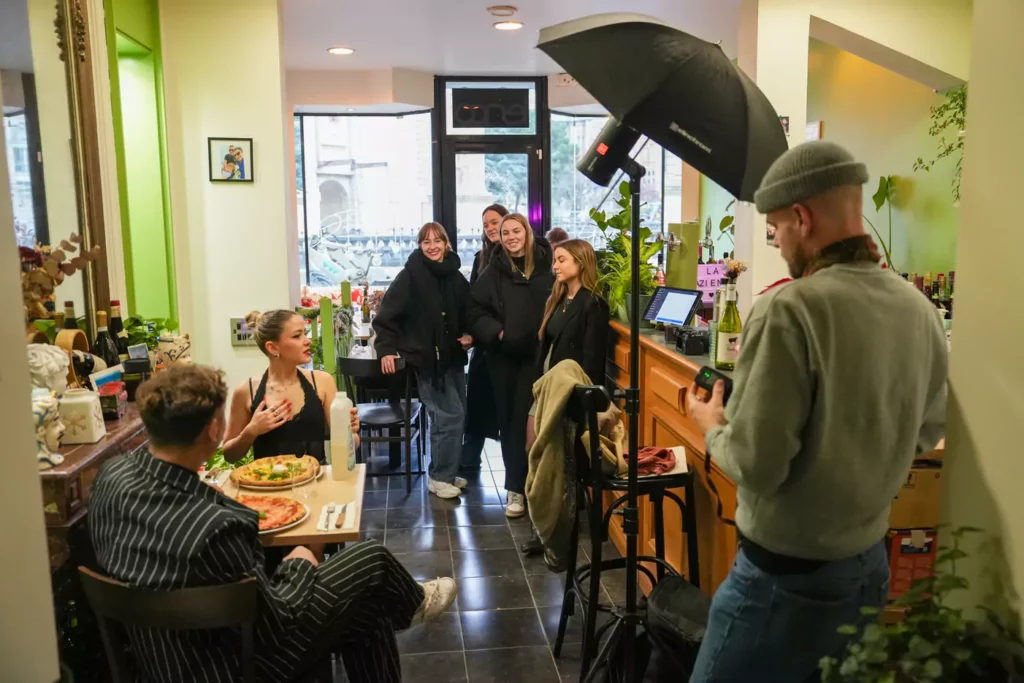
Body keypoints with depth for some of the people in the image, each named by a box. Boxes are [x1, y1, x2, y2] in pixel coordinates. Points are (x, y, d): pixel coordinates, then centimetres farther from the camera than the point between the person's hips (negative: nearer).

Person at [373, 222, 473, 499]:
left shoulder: (455, 277, 7)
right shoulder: (410, 276, -9)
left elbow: (467, 315, 18)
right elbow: (386, 317, -12)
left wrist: (469, 335, 0)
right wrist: (386, 349, -21)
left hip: (453, 357, 7)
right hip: (427, 359, -6)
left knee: (458, 416, 11)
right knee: (451, 415, -9)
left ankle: (448, 472, 26)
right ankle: (439, 477, 7)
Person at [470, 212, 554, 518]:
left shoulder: (546, 265, 0)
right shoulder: (493, 271, 5)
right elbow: (476, 313, 3)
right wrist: (496, 331, -12)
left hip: (537, 355, -2)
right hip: (503, 356, 2)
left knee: (528, 419, -3)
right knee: (508, 419, 8)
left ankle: (517, 486, 9)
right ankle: (517, 486, 18)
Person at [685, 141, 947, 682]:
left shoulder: (789, 310, -24)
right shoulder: (920, 311, -1)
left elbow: (756, 466, -23)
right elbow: (926, 433, 13)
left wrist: (713, 426, -4)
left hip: (785, 576, -7)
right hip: (870, 566, 7)